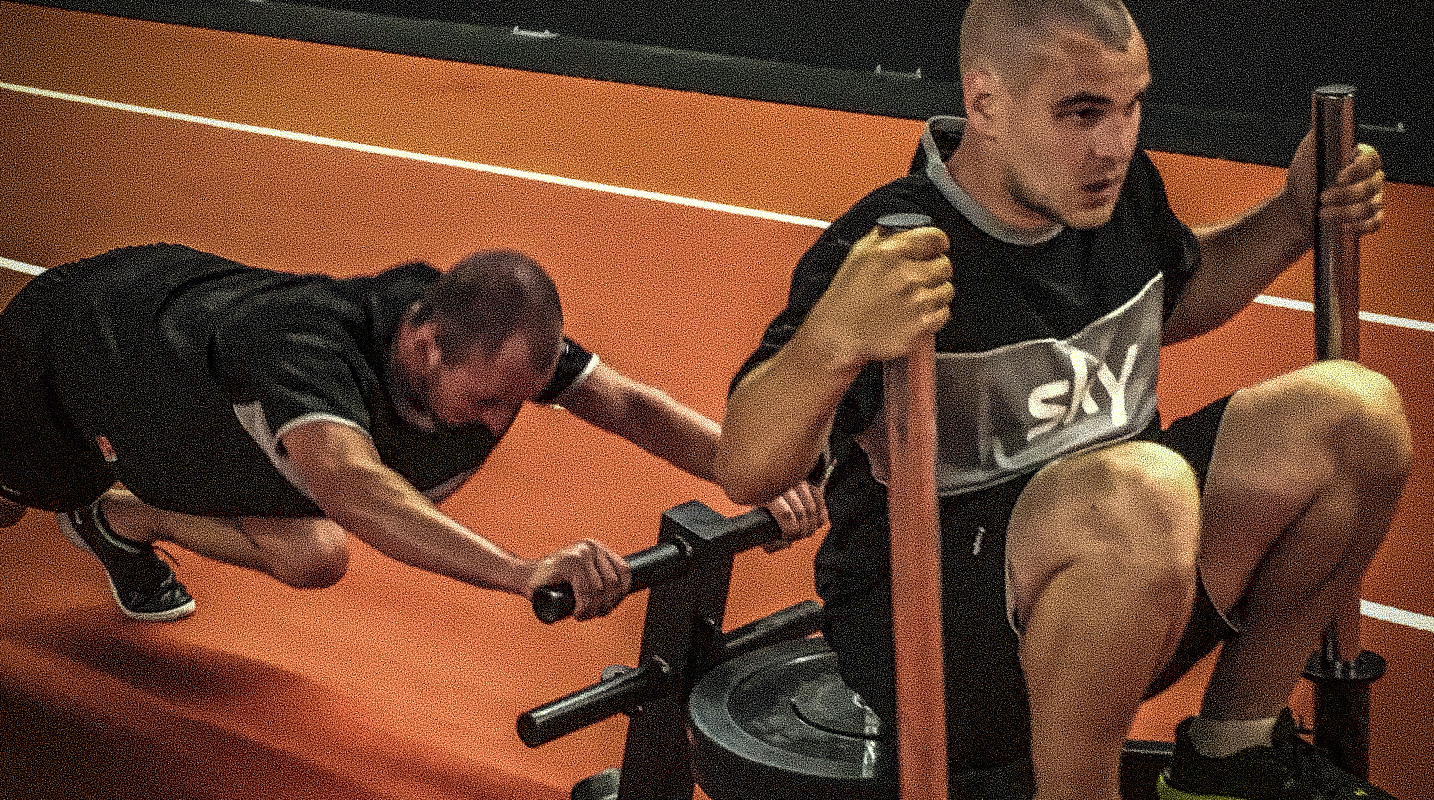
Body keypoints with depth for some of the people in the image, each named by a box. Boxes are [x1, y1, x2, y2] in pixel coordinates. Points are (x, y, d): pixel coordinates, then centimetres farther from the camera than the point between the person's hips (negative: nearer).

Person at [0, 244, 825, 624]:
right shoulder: (310, 351, -52)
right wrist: (525, 571, -82)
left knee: (312, 558, 3)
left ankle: (118, 523, 27)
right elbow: (351, 486, -70)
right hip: (85, 332, -5)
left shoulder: (492, 331, -30)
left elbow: (628, 404, -26)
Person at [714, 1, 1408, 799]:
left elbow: (1178, 300, 27)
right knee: (1143, 491, -37)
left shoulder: (1119, 190, 3)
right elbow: (747, 472, -30)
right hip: (923, 629, -8)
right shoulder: (892, 251, -21)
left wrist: (1297, 216, 11)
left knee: (1355, 410, -5)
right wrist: (835, 337, -49)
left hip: (1122, 576, 8)